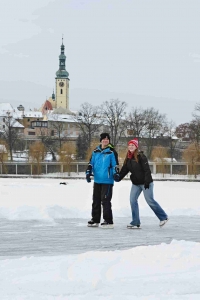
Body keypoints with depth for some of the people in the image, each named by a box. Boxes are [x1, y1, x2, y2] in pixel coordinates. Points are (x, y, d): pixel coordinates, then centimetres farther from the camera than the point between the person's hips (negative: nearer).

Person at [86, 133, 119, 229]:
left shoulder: (111, 151, -5)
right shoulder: (96, 151, 10)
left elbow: (115, 165, -6)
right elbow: (91, 163, 14)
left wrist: (116, 174, -20)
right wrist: (88, 173, 2)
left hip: (107, 181, -6)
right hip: (97, 180, 6)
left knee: (105, 200, -11)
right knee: (96, 200, 13)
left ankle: (108, 221, -8)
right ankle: (95, 220, 24)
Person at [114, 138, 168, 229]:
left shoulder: (140, 156, -15)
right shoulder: (128, 158, 8)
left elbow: (147, 169, -19)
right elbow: (124, 170, 6)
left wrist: (147, 181, -25)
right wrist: (118, 177, -12)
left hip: (145, 183, -7)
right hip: (135, 184, 7)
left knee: (150, 201, -3)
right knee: (132, 200, -3)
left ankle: (163, 217, 16)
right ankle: (135, 223, 2)